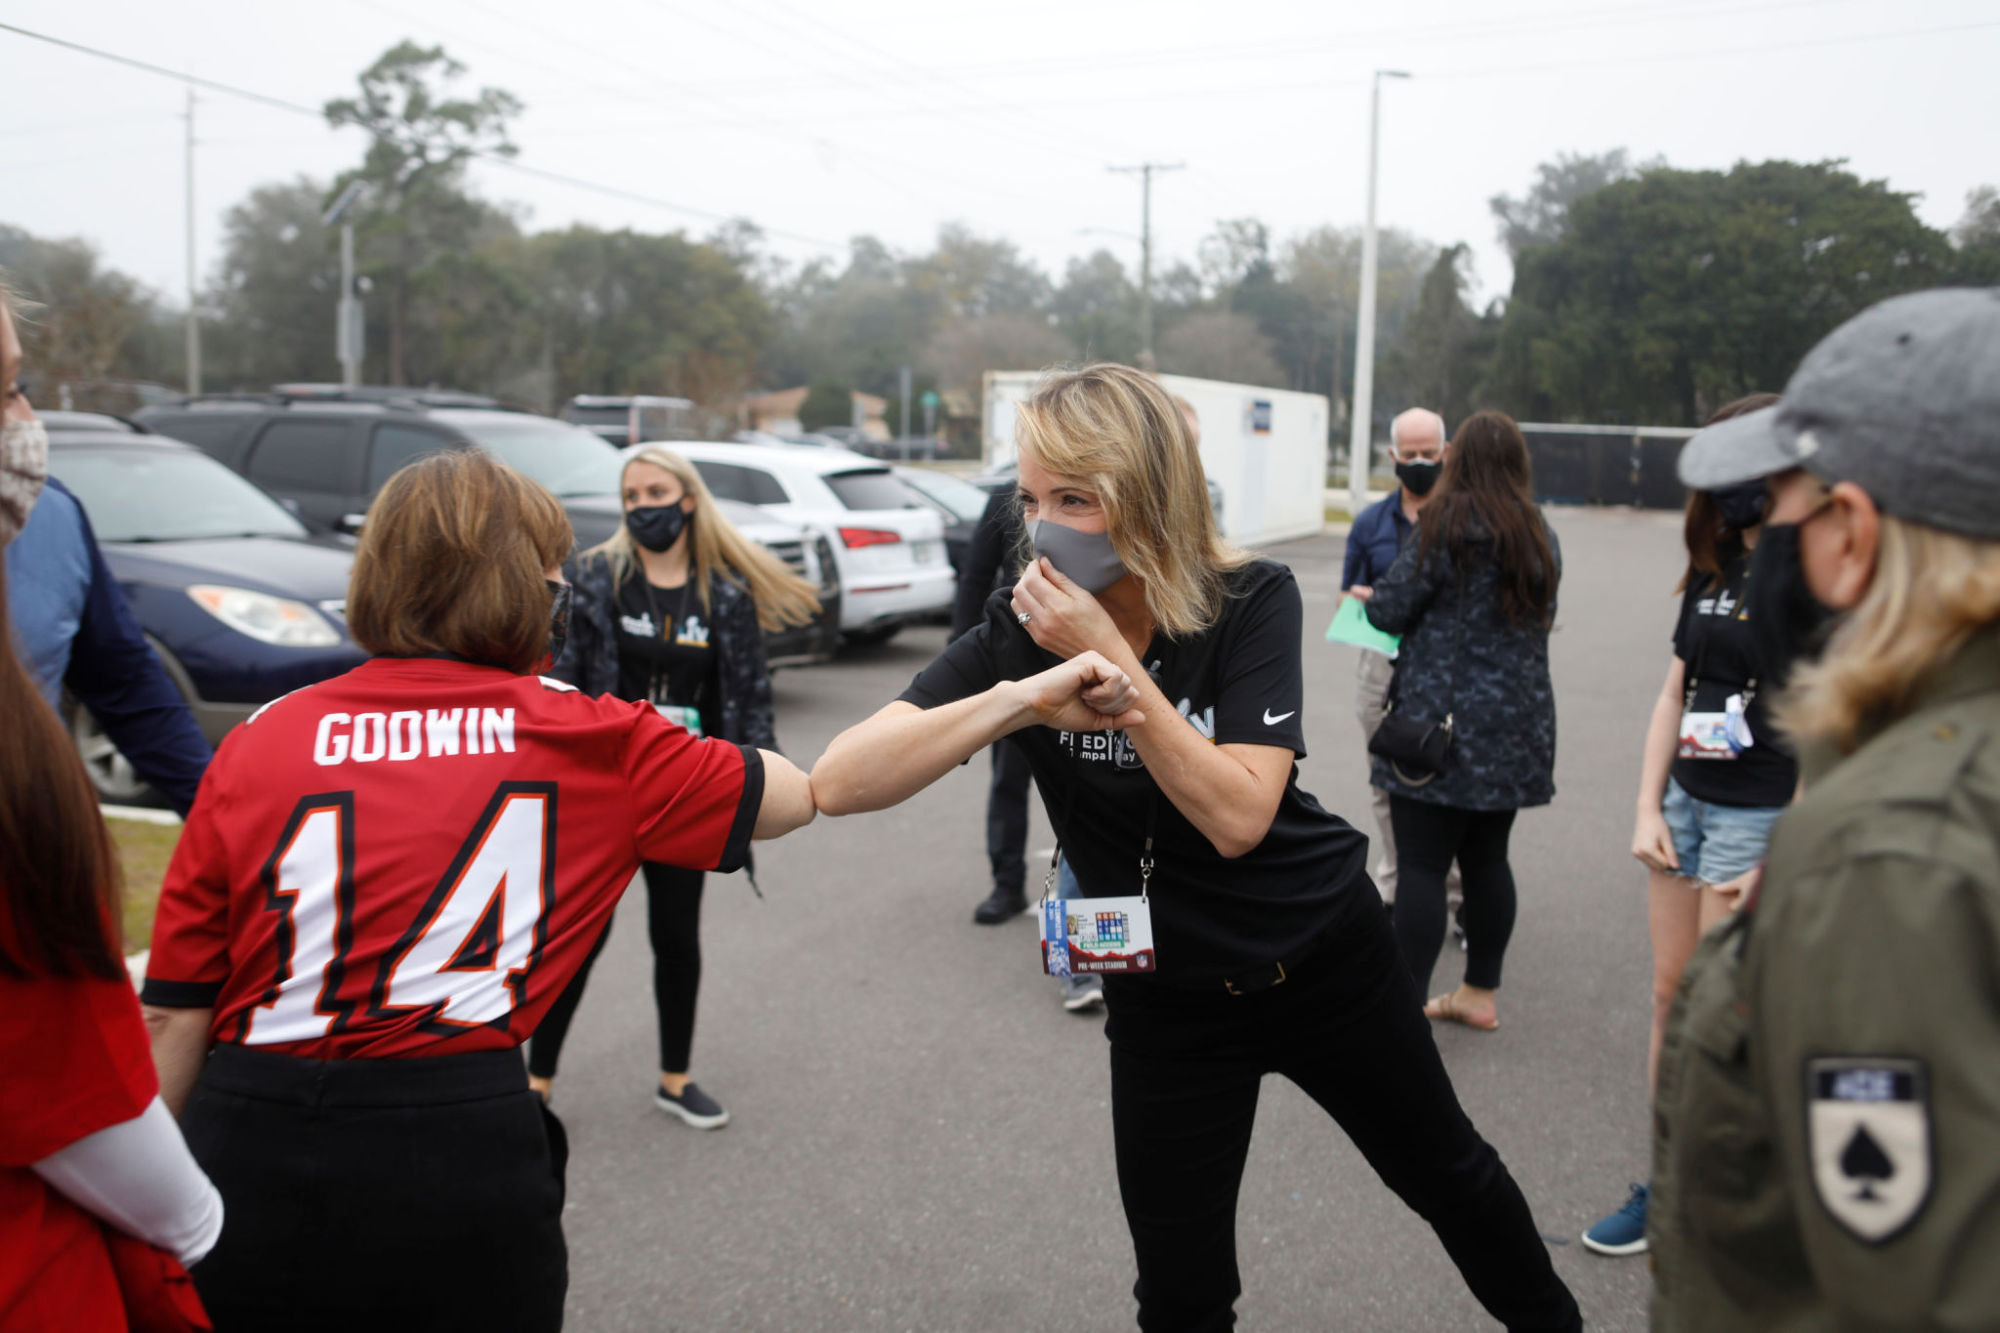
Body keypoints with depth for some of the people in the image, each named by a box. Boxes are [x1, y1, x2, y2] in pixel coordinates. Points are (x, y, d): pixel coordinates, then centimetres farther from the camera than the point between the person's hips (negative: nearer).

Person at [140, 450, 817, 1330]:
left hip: (244, 1158, 2)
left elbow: (173, 1014, 0)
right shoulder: (589, 741, -3)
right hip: (462, 1154, -2)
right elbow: (796, 796, 9)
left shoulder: (259, 740, 0)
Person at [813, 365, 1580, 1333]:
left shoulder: (1250, 601, -18)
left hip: (1325, 958, 0)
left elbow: (1237, 816, -29)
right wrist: (1025, 697, -39)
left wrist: (1112, 660, -32)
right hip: (1168, 1002, 1)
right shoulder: (1020, 636, -16)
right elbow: (838, 783, -28)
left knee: (1447, 1174, 21)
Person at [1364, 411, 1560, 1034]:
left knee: (1422, 864, -5)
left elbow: (1389, 611, -9)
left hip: (1446, 721, -7)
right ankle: (1481, 992, 26)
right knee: (1486, 859, 15)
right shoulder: (1541, 537, 12)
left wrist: (1373, 597, 13)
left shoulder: (1448, 525, -9)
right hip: (1518, 721, 7)